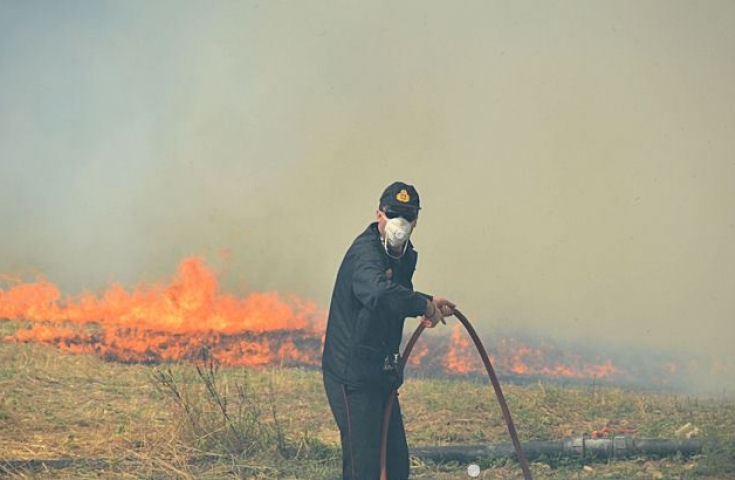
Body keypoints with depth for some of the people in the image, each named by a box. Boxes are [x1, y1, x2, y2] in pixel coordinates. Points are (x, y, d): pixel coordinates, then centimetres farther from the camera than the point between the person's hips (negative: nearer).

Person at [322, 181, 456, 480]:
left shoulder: (405, 256, 11)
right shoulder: (365, 252, -19)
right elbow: (379, 293, -41)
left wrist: (428, 304, 9)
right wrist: (425, 304, -30)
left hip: (381, 375, 9)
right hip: (352, 374, -9)